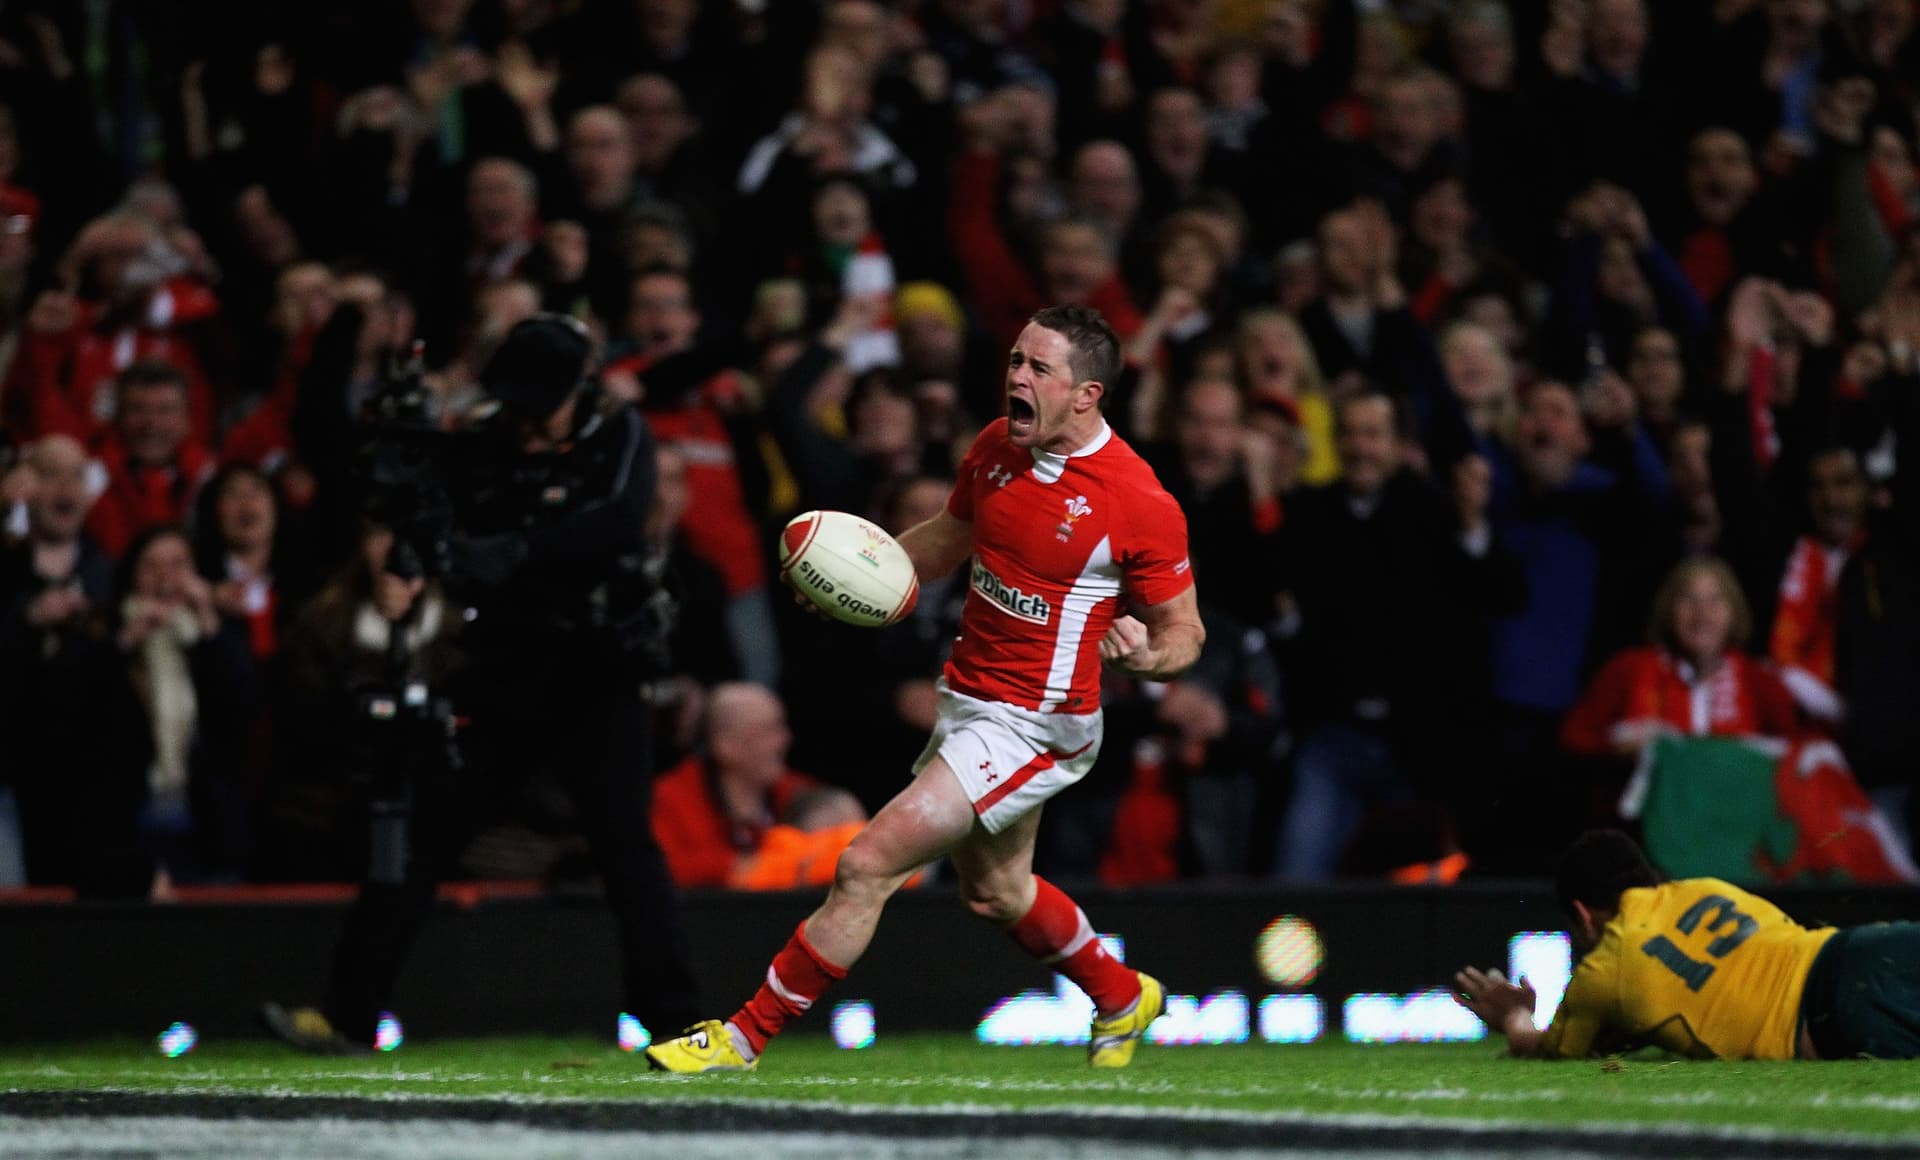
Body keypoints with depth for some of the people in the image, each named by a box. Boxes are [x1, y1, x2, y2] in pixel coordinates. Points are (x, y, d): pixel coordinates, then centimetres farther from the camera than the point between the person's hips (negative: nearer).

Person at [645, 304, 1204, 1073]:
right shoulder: (995, 447, -1)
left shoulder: (1139, 503, -20)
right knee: (995, 890, 26)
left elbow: (1184, 631, -9)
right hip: (967, 696, 8)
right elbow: (953, 535, 18)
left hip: (1032, 727, -8)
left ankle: (744, 1037, -4)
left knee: (869, 864, -14)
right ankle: (1122, 997, 52)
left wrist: (1145, 653, -33)